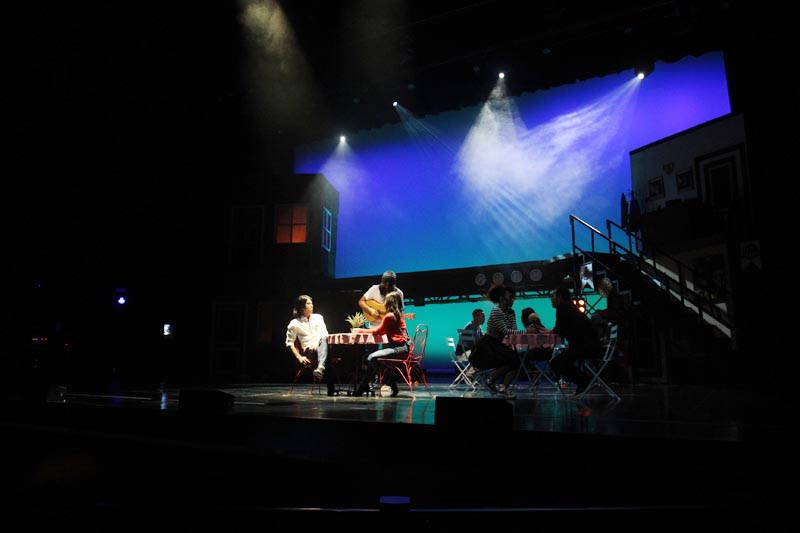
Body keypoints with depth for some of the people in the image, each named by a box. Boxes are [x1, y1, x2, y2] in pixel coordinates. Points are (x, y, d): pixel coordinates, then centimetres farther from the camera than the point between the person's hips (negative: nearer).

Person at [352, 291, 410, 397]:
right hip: (404, 346, 10)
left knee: (372, 358, -15)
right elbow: (383, 331, 20)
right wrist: (363, 330, 19)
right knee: (373, 357, 15)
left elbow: (378, 331, -1)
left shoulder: (389, 316, -10)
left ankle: (391, 385, -9)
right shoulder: (399, 315, 17)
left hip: (401, 348, -10)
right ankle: (363, 386, 19)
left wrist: (360, 330, 10)